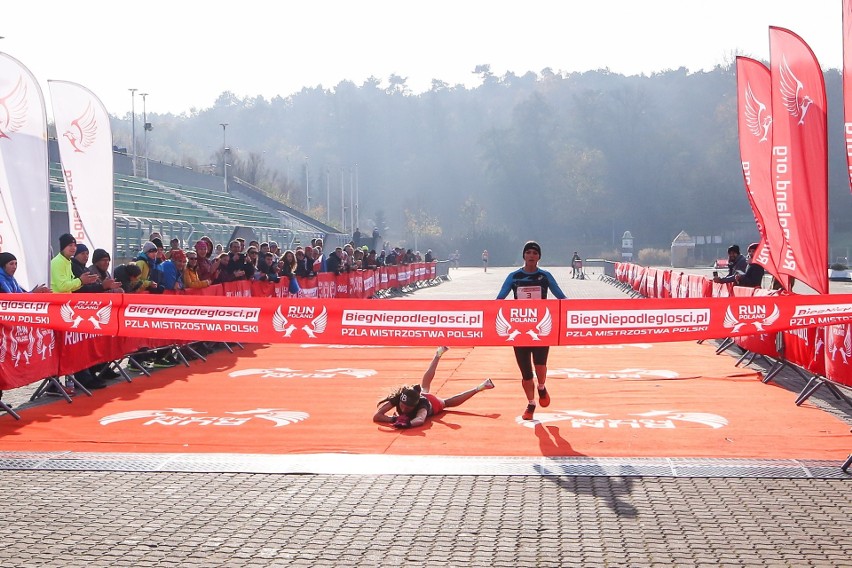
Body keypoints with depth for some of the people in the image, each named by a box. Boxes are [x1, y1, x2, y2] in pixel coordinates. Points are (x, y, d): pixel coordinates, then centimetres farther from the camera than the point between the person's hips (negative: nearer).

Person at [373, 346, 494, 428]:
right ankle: (439, 354, 54)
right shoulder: (396, 398, -43)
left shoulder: (421, 405, -50)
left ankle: (480, 387, 38)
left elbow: (420, 420, -71)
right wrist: (393, 419, -61)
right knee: (424, 389, 34)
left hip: (434, 404, -5)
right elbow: (376, 416, -47)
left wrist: (408, 423, -90)